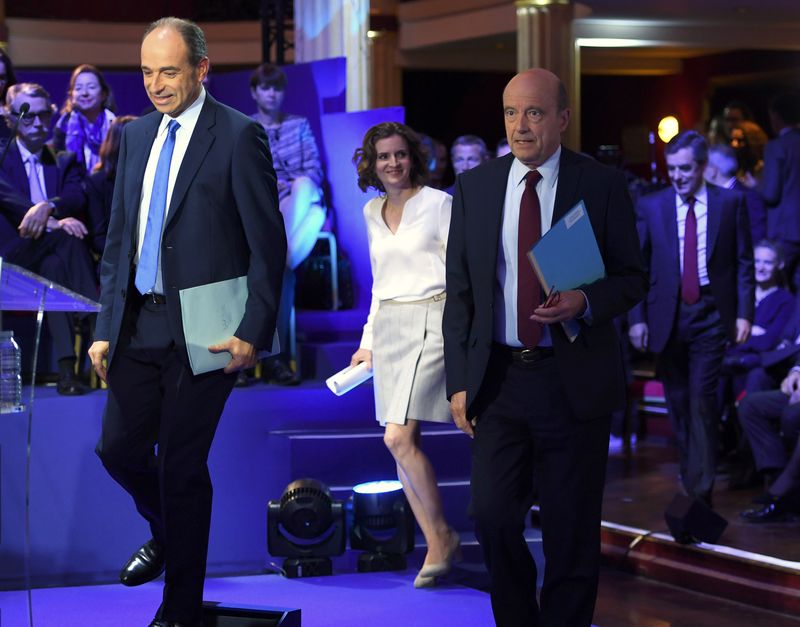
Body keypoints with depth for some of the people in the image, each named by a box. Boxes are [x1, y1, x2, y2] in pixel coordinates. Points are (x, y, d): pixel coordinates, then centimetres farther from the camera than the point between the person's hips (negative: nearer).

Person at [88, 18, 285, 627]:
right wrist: (105, 325, 9)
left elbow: (269, 244, -9)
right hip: (139, 324, 6)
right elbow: (118, 239, 15)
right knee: (119, 448, 10)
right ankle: (167, 533, 41)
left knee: (181, 465, 0)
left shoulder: (239, 136, -8)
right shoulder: (135, 136, 12)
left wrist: (254, 331, -13)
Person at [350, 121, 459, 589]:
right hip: (389, 327, 7)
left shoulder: (439, 203, -5)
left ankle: (443, 536, -2)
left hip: (431, 322, -7)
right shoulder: (373, 212, 14)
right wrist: (369, 340, 18)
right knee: (401, 444, 1)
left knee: (399, 437, -17)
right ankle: (437, 547, 7)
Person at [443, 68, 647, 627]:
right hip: (497, 379, 2)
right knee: (494, 517, -1)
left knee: (573, 531, 5)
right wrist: (459, 381, 2)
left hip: (574, 381, -2)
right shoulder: (475, 187, 5)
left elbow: (633, 278, 2)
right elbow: (459, 289, 7)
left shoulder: (603, 185, -2)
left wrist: (585, 301, -20)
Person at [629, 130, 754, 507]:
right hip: (668, 316, 2)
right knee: (678, 402, 9)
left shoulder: (730, 203, 1)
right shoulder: (651, 206, 4)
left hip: (711, 315, -2)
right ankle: (691, 472, 25)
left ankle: (700, 490, -9)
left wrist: (743, 313, -4)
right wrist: (637, 317, -2)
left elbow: (743, 262, 3)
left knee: (702, 400, -10)